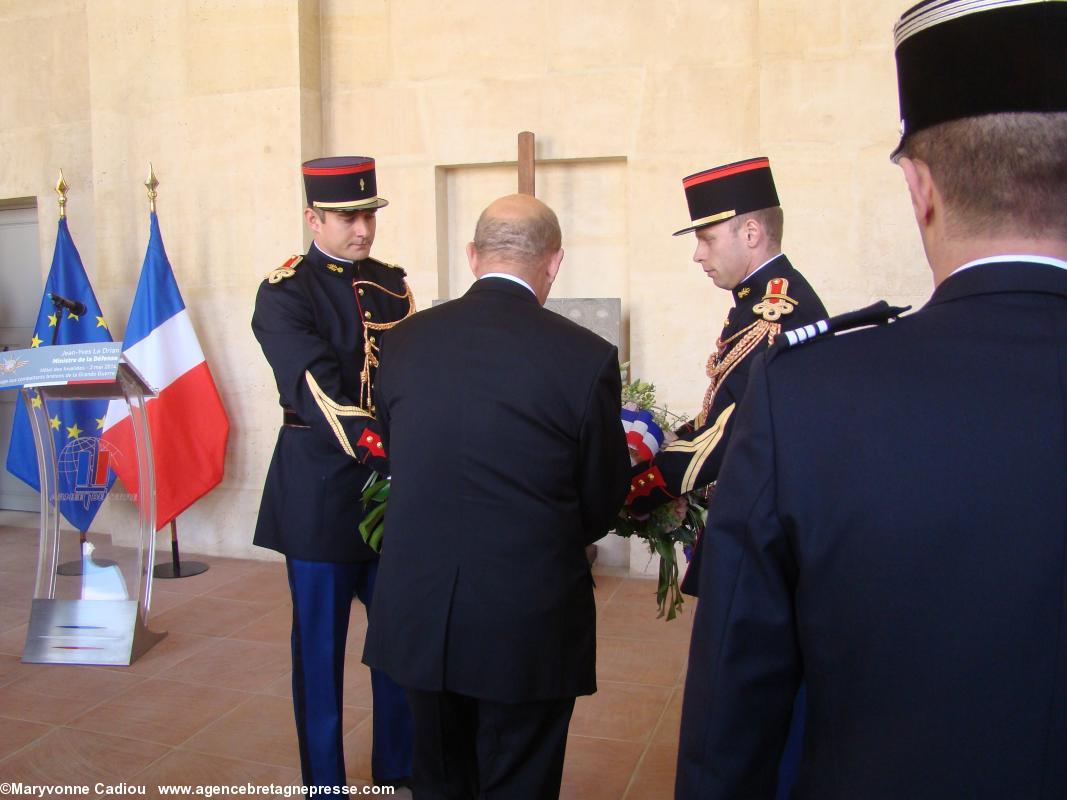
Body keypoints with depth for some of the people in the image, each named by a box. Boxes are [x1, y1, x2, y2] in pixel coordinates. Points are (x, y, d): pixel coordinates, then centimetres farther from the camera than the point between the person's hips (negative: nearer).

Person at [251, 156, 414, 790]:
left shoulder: (392, 284, 9)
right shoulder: (284, 292, -6)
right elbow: (317, 389, -18)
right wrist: (381, 448, -30)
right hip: (323, 488, -4)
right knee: (321, 645, 8)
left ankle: (401, 767, 32)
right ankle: (325, 779, 26)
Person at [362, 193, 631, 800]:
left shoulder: (405, 340, -3)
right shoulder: (586, 356, -14)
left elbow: (399, 461, 7)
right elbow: (602, 505, -3)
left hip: (418, 613, 4)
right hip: (530, 621, -3)